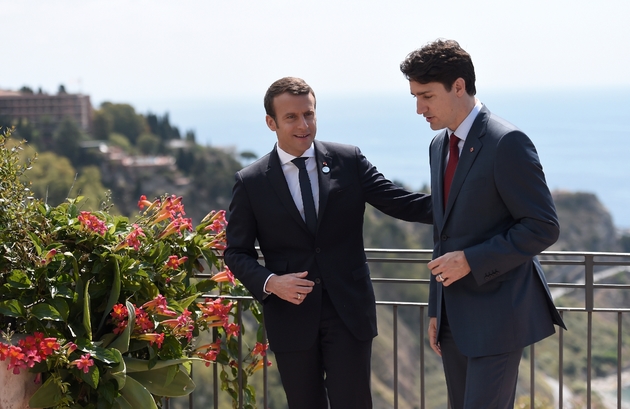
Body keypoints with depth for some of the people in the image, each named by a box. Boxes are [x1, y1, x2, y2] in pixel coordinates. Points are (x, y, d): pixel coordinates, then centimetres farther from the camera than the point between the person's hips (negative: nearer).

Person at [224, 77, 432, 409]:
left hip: (349, 310, 0)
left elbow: (401, 203, -4)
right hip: (291, 316, 0)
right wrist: (269, 281, -16)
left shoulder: (349, 161, 0)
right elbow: (236, 252, 3)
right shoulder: (251, 182, -2)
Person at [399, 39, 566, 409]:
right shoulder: (440, 146, 12)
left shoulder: (506, 143, -15)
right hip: (455, 317, 8)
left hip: (497, 314, -8)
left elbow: (543, 228, -17)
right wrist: (436, 311, 18)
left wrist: (470, 261, -20)